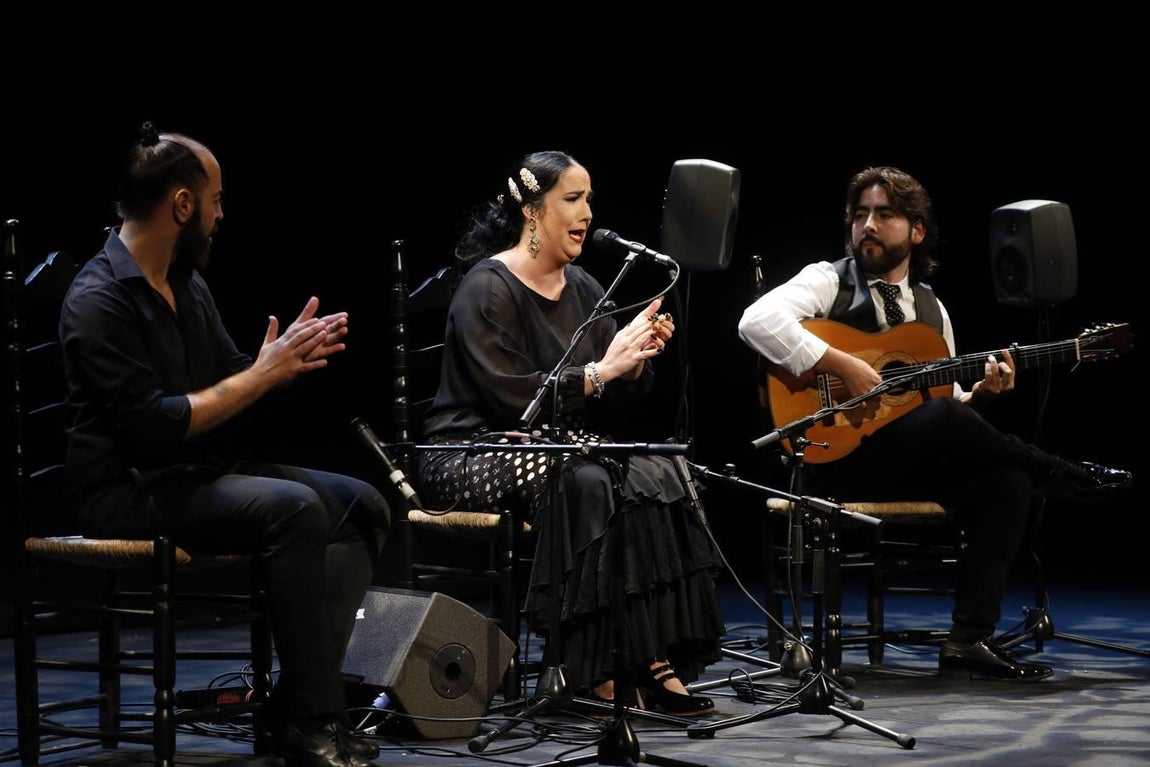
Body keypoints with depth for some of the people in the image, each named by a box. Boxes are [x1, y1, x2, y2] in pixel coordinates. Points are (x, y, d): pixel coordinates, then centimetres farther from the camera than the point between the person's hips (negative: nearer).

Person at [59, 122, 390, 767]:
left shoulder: (187, 283, 14)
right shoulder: (100, 301, -15)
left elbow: (230, 392, 16)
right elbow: (152, 429, -24)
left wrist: (288, 358, -5)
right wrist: (262, 375, -18)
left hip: (208, 470, 9)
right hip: (133, 491, -9)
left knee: (364, 506, -4)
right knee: (295, 508, -30)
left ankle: (298, 703, -12)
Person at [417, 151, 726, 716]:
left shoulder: (581, 288, 12)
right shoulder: (487, 289, -11)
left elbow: (614, 404, 9)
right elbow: (511, 399, -22)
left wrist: (637, 361, -11)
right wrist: (599, 371, -23)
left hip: (556, 443, 7)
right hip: (473, 453, -7)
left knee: (654, 474, -21)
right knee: (587, 481, -34)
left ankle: (651, 660, -24)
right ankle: (592, 670, -27)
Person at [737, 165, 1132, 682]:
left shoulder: (931, 308, 20)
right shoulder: (829, 282, 1)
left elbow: (948, 402, 23)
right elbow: (757, 321, -19)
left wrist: (980, 392, 0)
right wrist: (841, 365, -24)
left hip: (912, 467, 6)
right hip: (837, 462, -6)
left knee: (1008, 481, -21)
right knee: (944, 421, -33)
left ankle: (970, 640, -21)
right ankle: (1070, 480, -9)